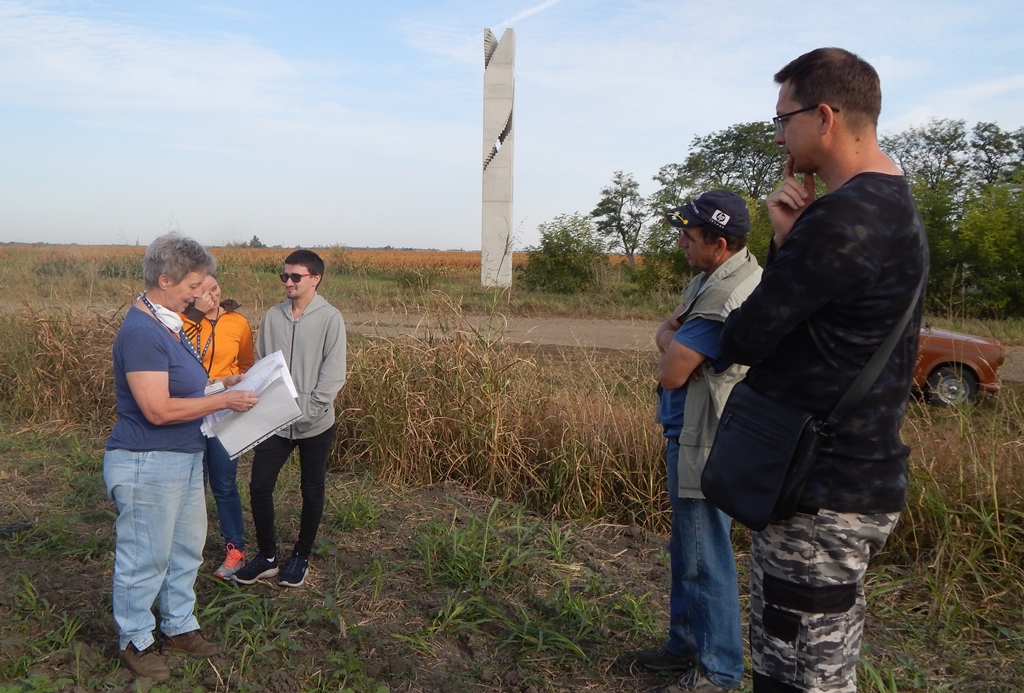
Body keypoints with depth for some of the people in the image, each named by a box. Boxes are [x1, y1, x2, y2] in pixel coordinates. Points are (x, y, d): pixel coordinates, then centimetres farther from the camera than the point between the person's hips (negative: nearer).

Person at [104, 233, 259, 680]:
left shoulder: (167, 324, 10)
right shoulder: (141, 332, -23)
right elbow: (158, 410, -27)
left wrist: (223, 385, 8)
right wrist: (224, 400, -21)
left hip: (184, 459, 10)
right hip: (147, 465, -10)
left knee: (187, 548, 19)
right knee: (145, 557, 7)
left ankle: (179, 628, 35)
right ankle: (134, 641, 26)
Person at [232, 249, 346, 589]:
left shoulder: (330, 319, -9)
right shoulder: (272, 316, 4)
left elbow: (333, 374, -11)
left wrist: (309, 412, -16)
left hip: (315, 425, -3)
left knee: (312, 491, 10)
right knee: (259, 487, 3)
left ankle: (301, 556, 28)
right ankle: (267, 556, 21)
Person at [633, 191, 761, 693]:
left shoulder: (728, 296, -24)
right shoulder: (711, 277, 9)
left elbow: (671, 373, -22)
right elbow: (665, 330, 16)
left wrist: (671, 348, -3)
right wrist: (675, 343, -4)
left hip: (705, 444, -10)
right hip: (687, 434, 10)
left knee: (705, 558, 3)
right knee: (687, 551, 21)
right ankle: (687, 643, 38)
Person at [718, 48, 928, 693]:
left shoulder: (844, 216, -22)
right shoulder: (895, 206, 12)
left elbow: (743, 338, -19)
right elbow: (804, 305, 13)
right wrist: (789, 240, -4)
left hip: (820, 494, -11)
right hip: (863, 477, 11)